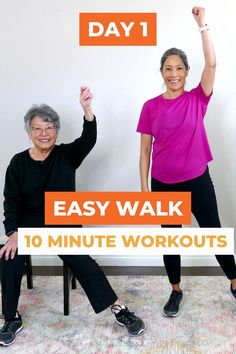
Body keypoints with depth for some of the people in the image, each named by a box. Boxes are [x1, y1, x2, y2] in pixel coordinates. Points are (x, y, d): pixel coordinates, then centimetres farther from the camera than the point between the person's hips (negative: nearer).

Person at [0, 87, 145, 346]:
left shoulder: (67, 155, -1)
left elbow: (89, 140, -21)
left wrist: (87, 109, -39)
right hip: (28, 225, 1)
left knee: (81, 261, -22)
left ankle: (120, 310, -12)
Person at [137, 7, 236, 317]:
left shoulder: (198, 99, -1)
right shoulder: (151, 107, -1)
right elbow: (145, 151, 0)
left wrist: (202, 25, -18)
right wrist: (144, 188, -3)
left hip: (197, 181, -1)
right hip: (164, 184, 1)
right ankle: (176, 291, 32)